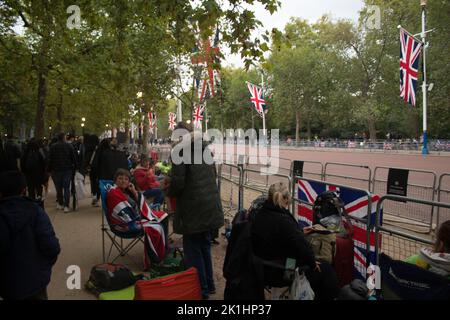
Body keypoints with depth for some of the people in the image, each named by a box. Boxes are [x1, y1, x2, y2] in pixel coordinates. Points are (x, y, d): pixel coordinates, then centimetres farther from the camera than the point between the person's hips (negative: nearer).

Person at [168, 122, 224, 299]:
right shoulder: (205, 149, 10)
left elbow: (177, 182, -16)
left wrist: (169, 192, 4)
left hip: (193, 209, -7)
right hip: (211, 206, 8)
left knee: (193, 249, 7)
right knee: (205, 246, 20)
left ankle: (201, 289, 17)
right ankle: (209, 285, 31)